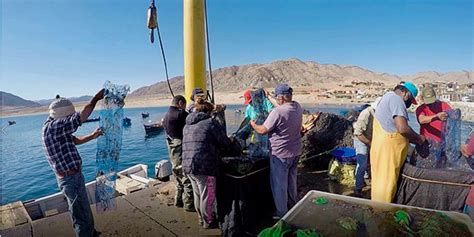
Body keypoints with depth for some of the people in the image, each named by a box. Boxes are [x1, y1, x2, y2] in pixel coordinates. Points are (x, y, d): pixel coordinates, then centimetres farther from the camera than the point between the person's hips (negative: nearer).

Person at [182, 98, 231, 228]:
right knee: (207, 195, 9)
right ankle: (208, 221, 25)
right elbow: (225, 142, -7)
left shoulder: (187, 125, 16)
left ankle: (201, 218, 39)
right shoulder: (210, 122, -6)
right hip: (204, 166, -7)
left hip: (187, 165, 8)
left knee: (197, 194, 22)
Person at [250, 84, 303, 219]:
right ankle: (293, 204, 44)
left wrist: (253, 124, 0)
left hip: (281, 154, -8)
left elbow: (263, 130, -19)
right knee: (292, 179, 25)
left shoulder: (277, 112, -26)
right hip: (296, 151, 8)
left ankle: (282, 213, 20)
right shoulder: (298, 107, -3)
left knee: (279, 184, 8)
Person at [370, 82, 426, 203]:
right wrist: (419, 138, -3)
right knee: (386, 182, -3)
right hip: (388, 149, -10)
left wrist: (414, 139, 19)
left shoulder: (387, 97, 22)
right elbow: (402, 128, -20)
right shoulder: (396, 99, -9)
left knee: (381, 180, 13)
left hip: (383, 147, 10)